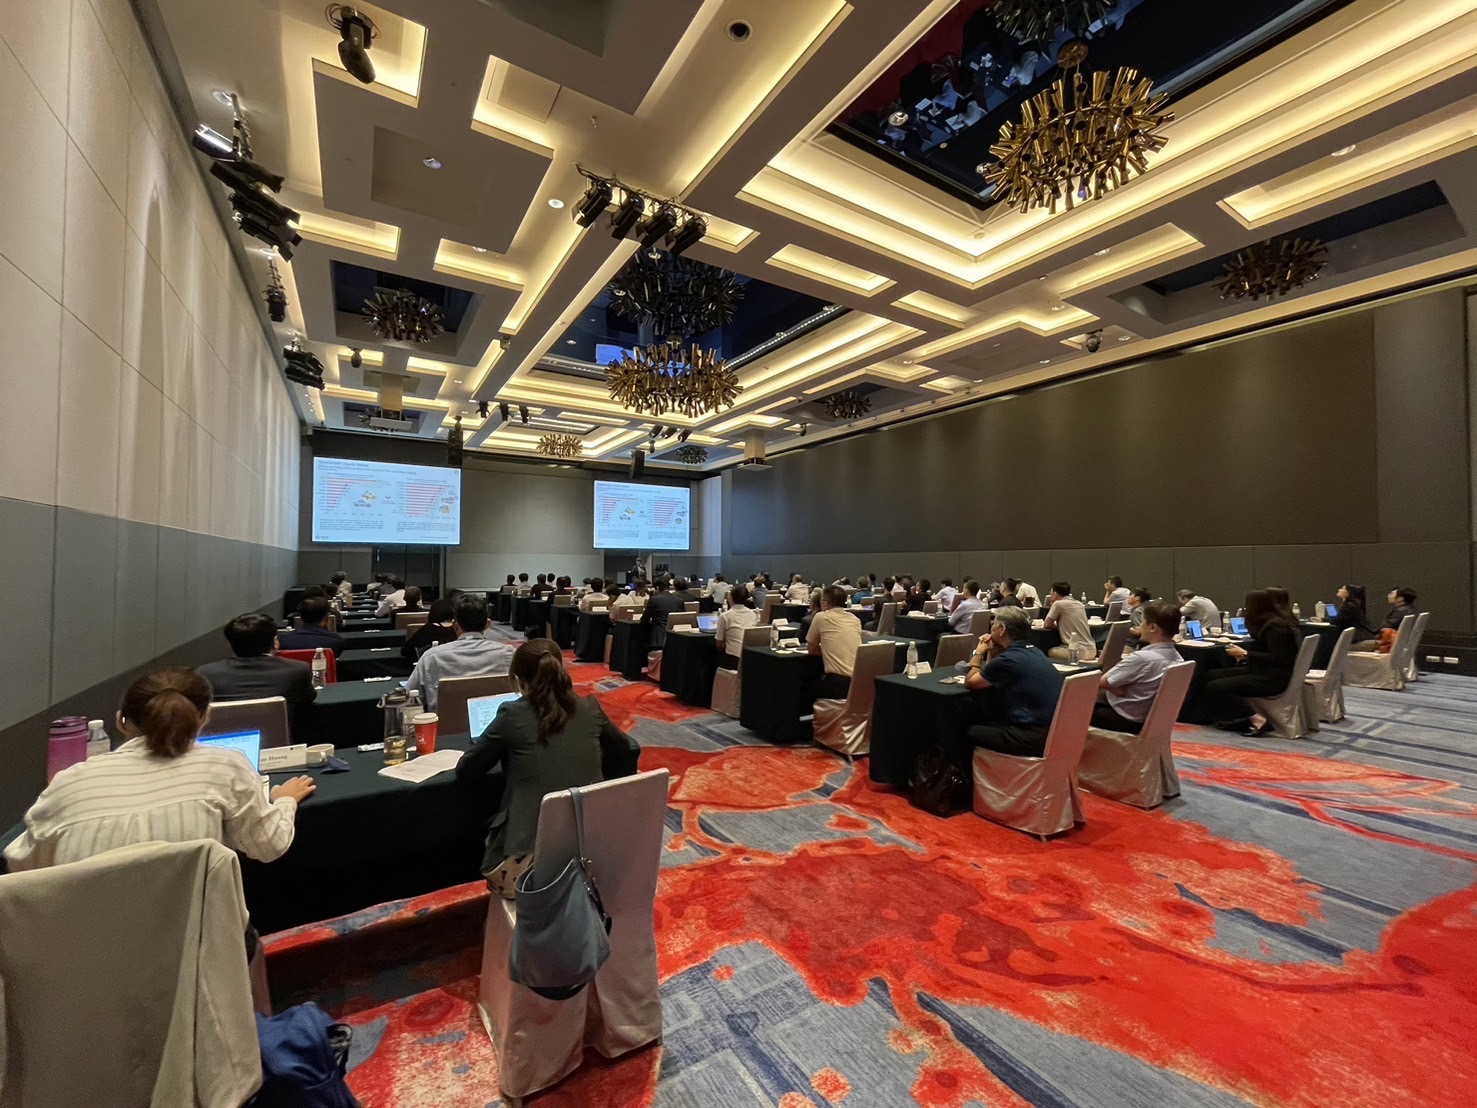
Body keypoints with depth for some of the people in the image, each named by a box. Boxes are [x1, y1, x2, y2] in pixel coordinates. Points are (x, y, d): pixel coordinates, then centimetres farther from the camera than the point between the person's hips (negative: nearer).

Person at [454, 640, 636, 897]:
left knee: (490, 837, 27)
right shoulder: (589, 708, -1)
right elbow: (623, 746, 17)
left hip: (531, 863, -4)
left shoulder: (512, 714, -9)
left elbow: (464, 772, 3)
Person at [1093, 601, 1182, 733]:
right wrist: (1119, 687, -6)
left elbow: (1101, 682, -21)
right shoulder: (1176, 658, -4)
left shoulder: (1142, 658, -30)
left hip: (1126, 720, -8)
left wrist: (1116, 688, -3)